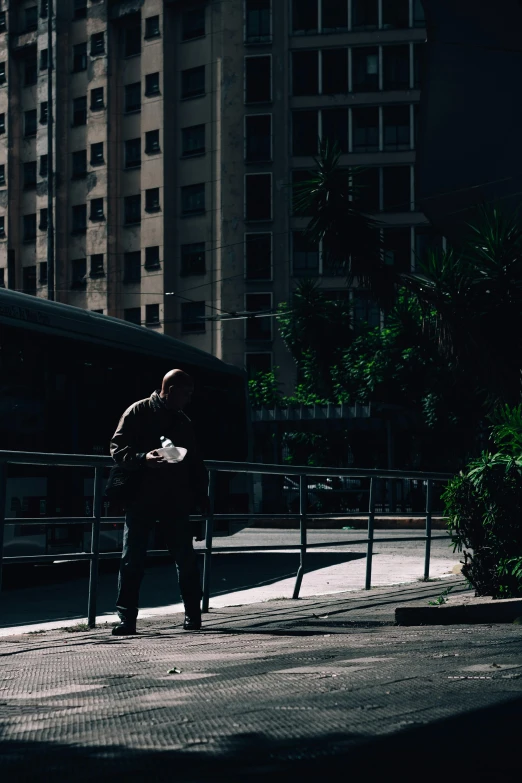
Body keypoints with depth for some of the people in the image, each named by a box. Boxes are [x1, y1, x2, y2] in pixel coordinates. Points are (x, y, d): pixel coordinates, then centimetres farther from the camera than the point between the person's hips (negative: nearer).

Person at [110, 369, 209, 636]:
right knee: (132, 560, -5)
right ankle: (127, 618, -1)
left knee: (186, 559, 4)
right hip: (140, 500, -4)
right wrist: (143, 459, -23)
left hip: (174, 503, 4)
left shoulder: (183, 422, 17)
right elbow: (117, 448, -6)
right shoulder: (138, 413, 0)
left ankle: (193, 615, 15)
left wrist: (201, 498, 15)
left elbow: (195, 464, 22)